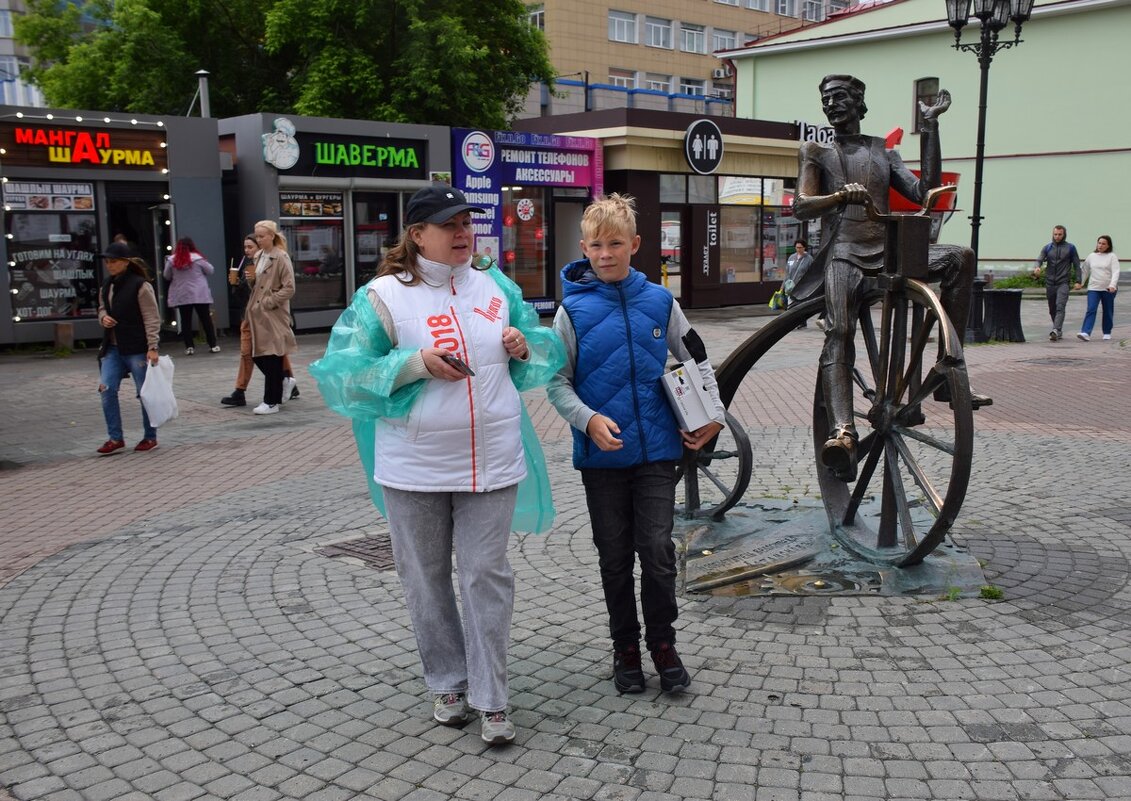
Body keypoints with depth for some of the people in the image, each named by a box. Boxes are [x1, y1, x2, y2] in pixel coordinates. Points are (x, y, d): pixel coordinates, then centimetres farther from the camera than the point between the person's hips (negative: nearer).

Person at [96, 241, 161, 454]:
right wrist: (103, 317, -1)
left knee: (145, 393, 4)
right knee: (106, 390, -2)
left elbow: (152, 318, -13)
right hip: (112, 348, 7)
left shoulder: (140, 285, -12)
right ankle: (115, 438, 6)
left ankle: (150, 437, 18)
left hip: (137, 349, -6)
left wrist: (152, 347, -18)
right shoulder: (107, 285, 9)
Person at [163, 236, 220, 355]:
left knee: (186, 321, 6)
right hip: (199, 295, -1)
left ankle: (189, 347, 3)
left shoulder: (171, 260, -3)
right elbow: (210, 271, 3)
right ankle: (213, 345, 7)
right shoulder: (197, 258, -9)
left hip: (181, 296, 1)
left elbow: (167, 276, 8)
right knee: (206, 319, 6)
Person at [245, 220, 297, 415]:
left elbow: (289, 288, -14)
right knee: (257, 355, 7)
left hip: (273, 316, -8)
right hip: (258, 315, 8)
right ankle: (283, 382, 27)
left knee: (271, 358, -2)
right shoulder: (258, 257, 14)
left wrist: (269, 301, -15)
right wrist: (250, 281, 8)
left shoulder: (281, 258, -10)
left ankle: (271, 402, 6)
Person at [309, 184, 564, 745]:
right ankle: (447, 683, 30)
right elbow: (340, 373, -11)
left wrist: (526, 345, -6)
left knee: (486, 576, 3)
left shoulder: (497, 288, 6)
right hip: (414, 470, -1)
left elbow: (547, 349, 18)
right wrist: (416, 362, -22)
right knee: (426, 579, 11)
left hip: (491, 464, 2)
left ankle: (490, 699, 14)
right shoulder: (383, 296, -6)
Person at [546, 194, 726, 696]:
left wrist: (713, 414, 1)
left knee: (657, 549, -2)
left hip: (657, 448, 1)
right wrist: (589, 420, -18)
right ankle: (625, 648, 25)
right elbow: (558, 382, -2)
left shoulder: (659, 301, 3)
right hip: (601, 453, 0)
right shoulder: (573, 309, -3)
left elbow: (696, 360, 12)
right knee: (615, 557, 10)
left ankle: (663, 644, 17)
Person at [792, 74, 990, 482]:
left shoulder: (883, 152, 23)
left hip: (888, 250, 4)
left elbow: (924, 192, 8)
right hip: (844, 252, -3)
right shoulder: (815, 151, 15)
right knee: (839, 333, -27)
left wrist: (930, 127, 7)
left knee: (960, 258, -20)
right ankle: (842, 431, -42)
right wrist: (840, 195, -21)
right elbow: (801, 206, -1)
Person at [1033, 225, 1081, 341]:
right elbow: (1039, 259, -1)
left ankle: (1055, 331, -30)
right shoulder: (1047, 248, 10)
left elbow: (1076, 265, 5)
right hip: (1050, 283, 4)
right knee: (1052, 310, 11)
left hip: (1063, 283, -4)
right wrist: (1036, 267, -25)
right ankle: (1058, 331, 25)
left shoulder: (1070, 248, 4)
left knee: (1060, 307, -18)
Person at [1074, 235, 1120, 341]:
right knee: (1091, 310, -13)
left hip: (1108, 289, -1)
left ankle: (1107, 333, 24)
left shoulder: (1112, 257, -1)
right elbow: (1085, 271, 17)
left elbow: (1115, 272, -10)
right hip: (1093, 288, 2)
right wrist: (1080, 283, 10)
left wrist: (1112, 285, -24)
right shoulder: (1091, 257, 9)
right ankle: (1086, 333, -23)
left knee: (1108, 312, 9)